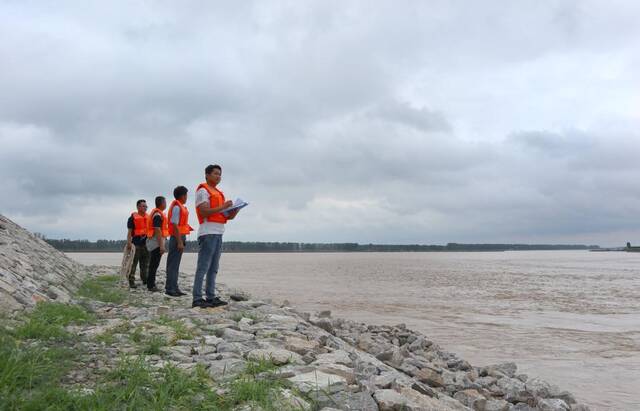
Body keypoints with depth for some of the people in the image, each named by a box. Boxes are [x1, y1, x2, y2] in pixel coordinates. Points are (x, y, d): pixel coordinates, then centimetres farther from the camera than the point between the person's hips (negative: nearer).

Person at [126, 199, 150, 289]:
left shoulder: (148, 217, 14)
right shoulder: (133, 218, -3)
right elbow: (129, 232, -7)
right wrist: (129, 243, -17)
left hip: (146, 244, 6)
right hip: (136, 244, -6)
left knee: (145, 264, 12)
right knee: (133, 263, -4)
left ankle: (145, 280, 21)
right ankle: (131, 282, -1)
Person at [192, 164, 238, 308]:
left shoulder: (218, 193, 23)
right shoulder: (203, 190, -3)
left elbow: (223, 215, 22)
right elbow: (204, 212, -16)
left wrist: (232, 213, 3)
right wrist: (223, 207, -17)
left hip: (218, 233, 9)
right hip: (208, 233, -9)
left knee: (213, 268, 9)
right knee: (203, 267, -9)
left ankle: (211, 297, 12)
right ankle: (197, 299, -8)